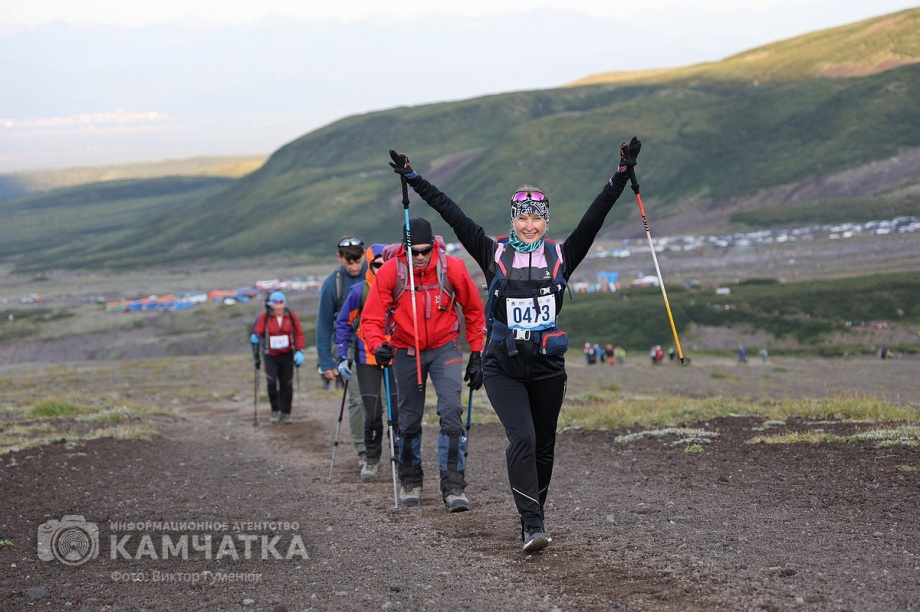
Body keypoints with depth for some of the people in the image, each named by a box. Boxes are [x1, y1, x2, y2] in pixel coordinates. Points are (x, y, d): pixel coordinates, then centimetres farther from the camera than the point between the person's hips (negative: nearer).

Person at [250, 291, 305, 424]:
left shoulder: (291, 316, -4)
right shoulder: (264, 317, -8)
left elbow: (299, 334, 1)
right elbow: (257, 332, -4)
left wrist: (299, 351, -5)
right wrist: (255, 338, -25)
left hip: (287, 355, 1)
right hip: (271, 356, -1)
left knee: (286, 385, 3)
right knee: (271, 382, -16)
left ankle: (285, 413, 14)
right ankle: (275, 410, 2)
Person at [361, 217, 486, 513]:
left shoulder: (452, 268, -15)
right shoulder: (390, 272, -17)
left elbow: (474, 311, -1)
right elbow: (371, 316, -14)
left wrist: (477, 355, 1)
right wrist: (377, 345, -35)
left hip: (444, 348, -1)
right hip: (406, 352, 1)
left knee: (451, 411, -17)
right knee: (409, 419, 10)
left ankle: (454, 487, -14)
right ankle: (410, 482, 30)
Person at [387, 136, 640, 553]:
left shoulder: (560, 257, 5)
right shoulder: (495, 255, 1)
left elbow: (594, 217, 0)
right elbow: (453, 215, -1)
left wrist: (621, 176, -7)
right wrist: (414, 180, -3)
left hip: (547, 367, 3)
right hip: (503, 366, -3)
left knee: (543, 447, 9)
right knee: (522, 438, -18)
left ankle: (533, 521, 25)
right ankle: (533, 526, -19)